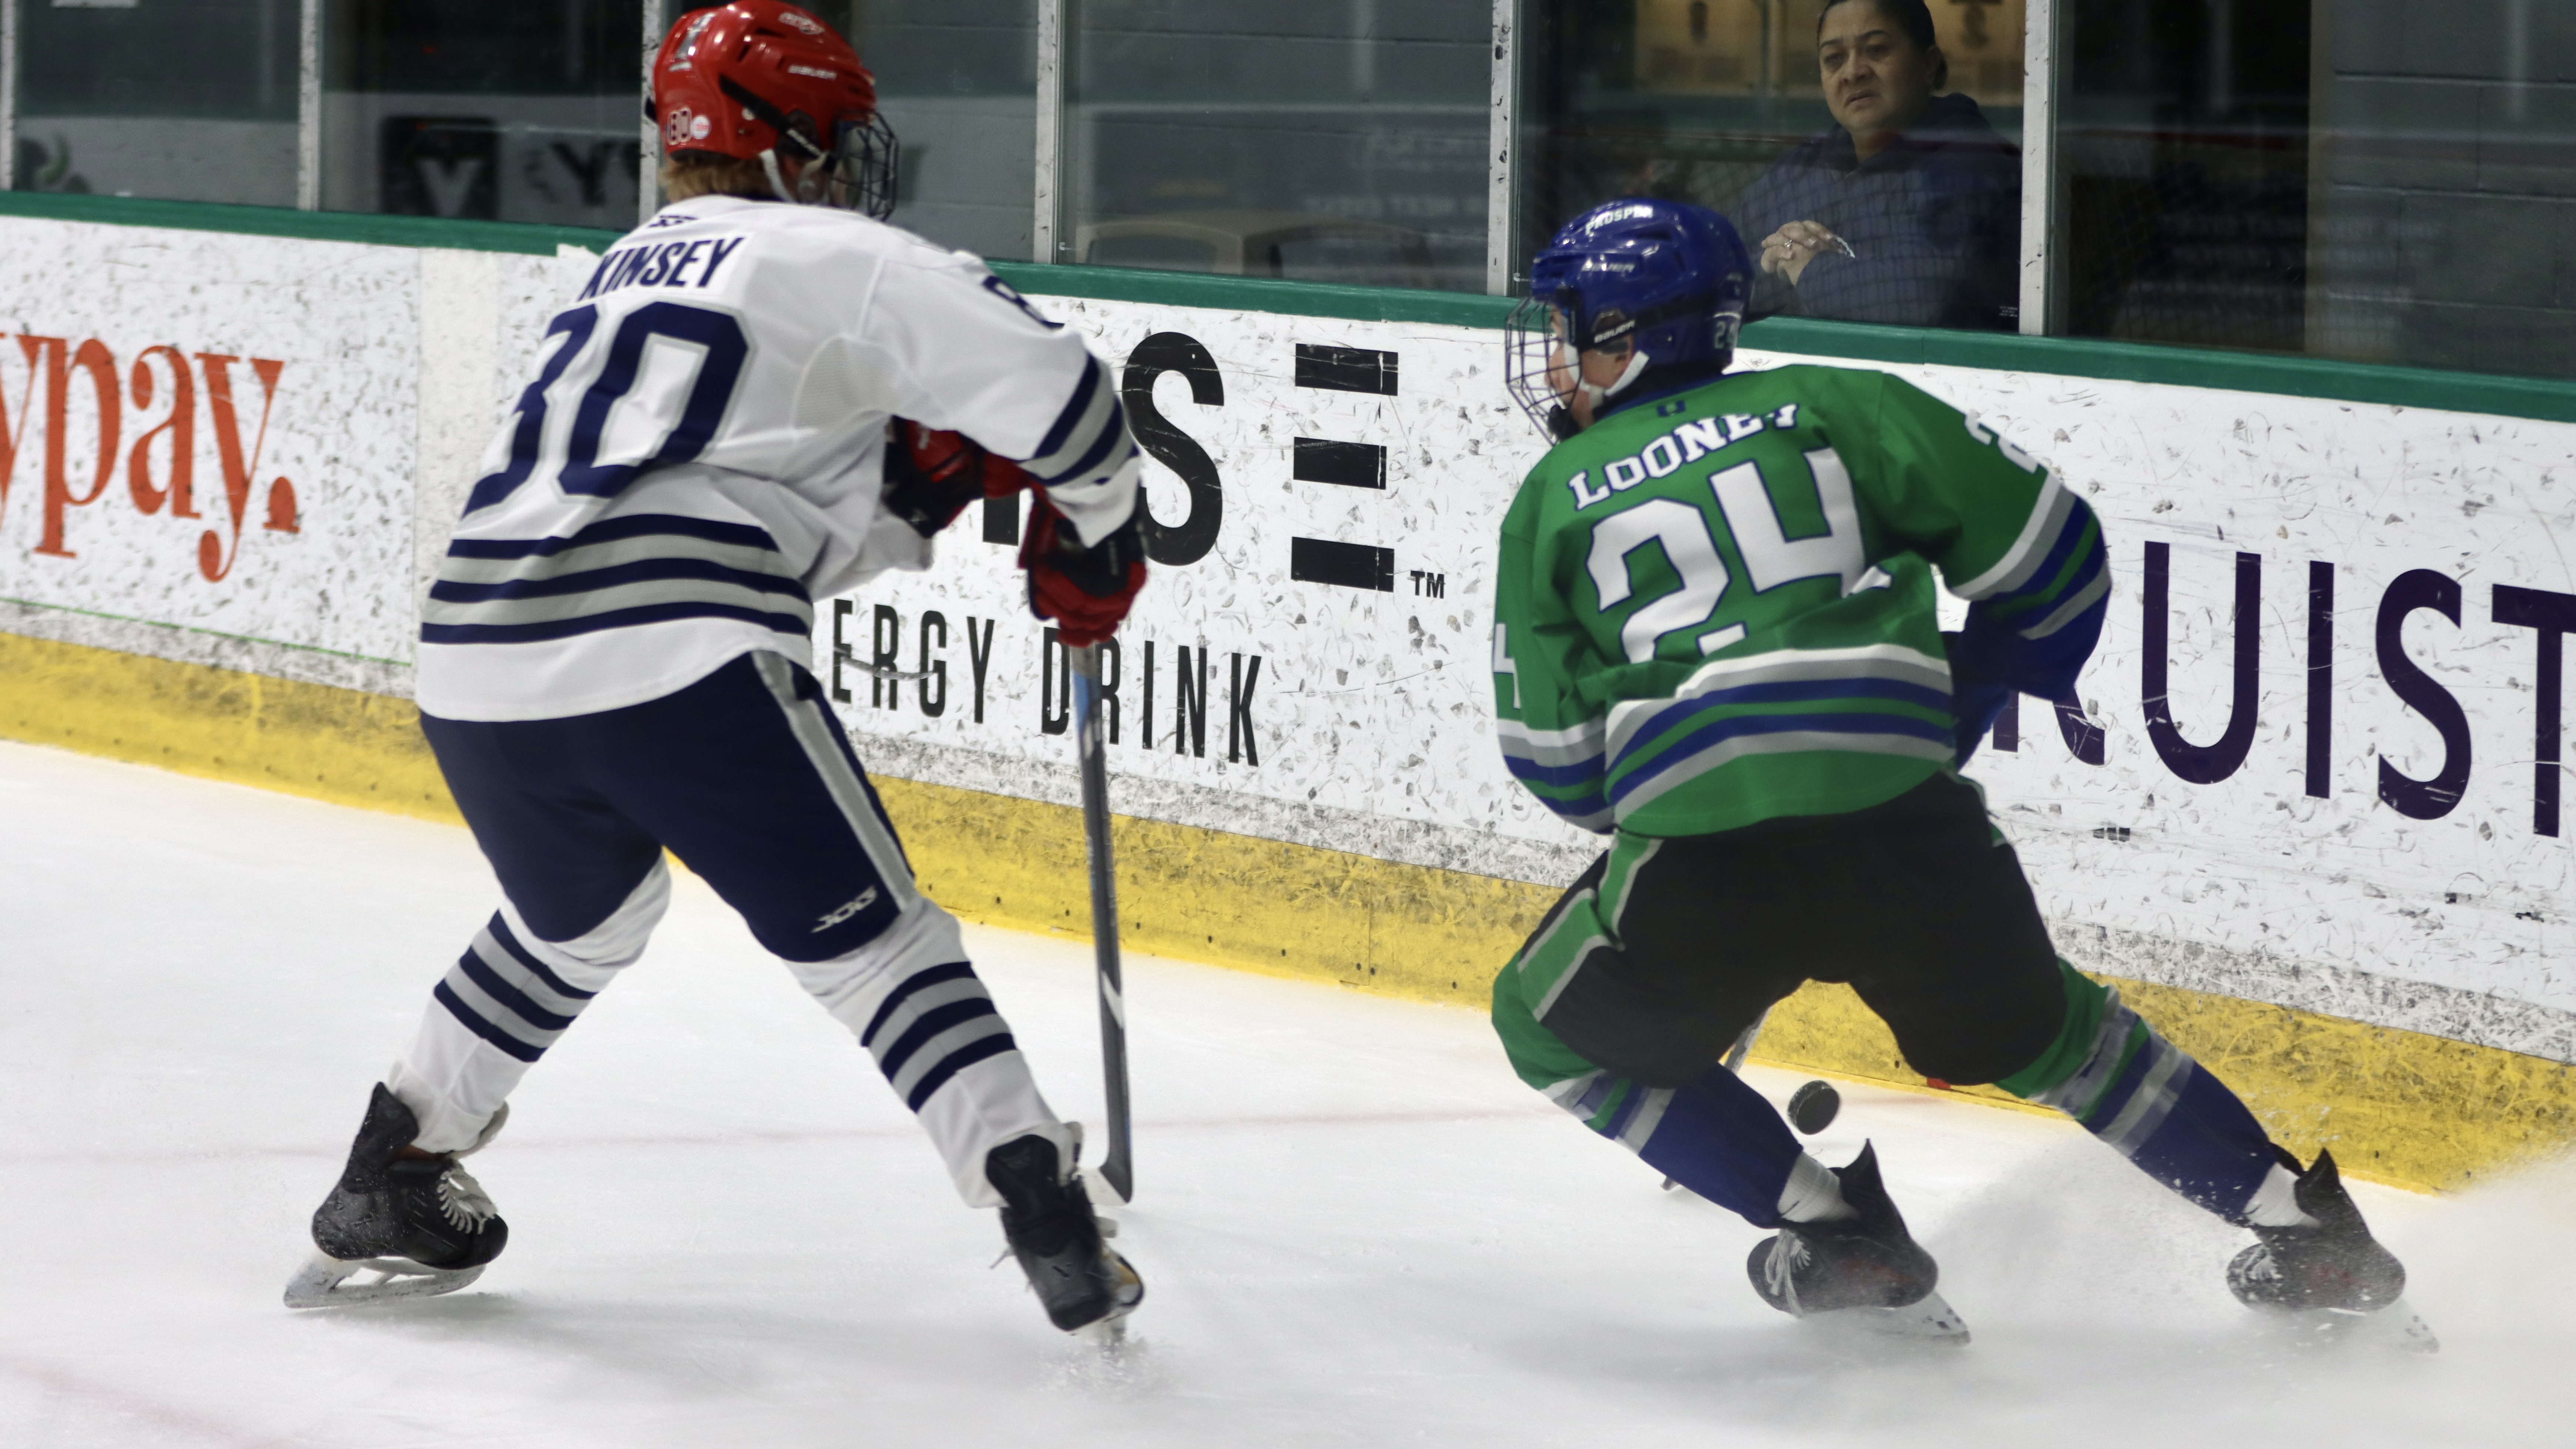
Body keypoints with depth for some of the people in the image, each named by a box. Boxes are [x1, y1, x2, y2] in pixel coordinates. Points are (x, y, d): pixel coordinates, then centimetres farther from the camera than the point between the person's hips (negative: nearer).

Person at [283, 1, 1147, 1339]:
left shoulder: (624, 277, 30)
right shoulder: (831, 258, 7)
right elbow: (1047, 381, -1)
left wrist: (922, 479, 19)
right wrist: (1096, 540, 15)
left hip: (478, 665, 7)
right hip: (675, 664, -7)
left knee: (576, 921, 32)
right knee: (864, 936, 2)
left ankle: (385, 1192, 36)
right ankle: (1047, 1219, -6)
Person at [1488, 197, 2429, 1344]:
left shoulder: (1554, 498, 16)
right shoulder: (1828, 408, 16)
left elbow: (1555, 764, 16)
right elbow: (2048, 551, 14)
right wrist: (1958, 718, 29)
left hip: (1705, 859, -3)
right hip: (1911, 836, 3)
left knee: (1553, 1027, 23)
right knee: (2035, 1027, 27)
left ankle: (1839, 1238, 15)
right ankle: (2307, 1227, 24)